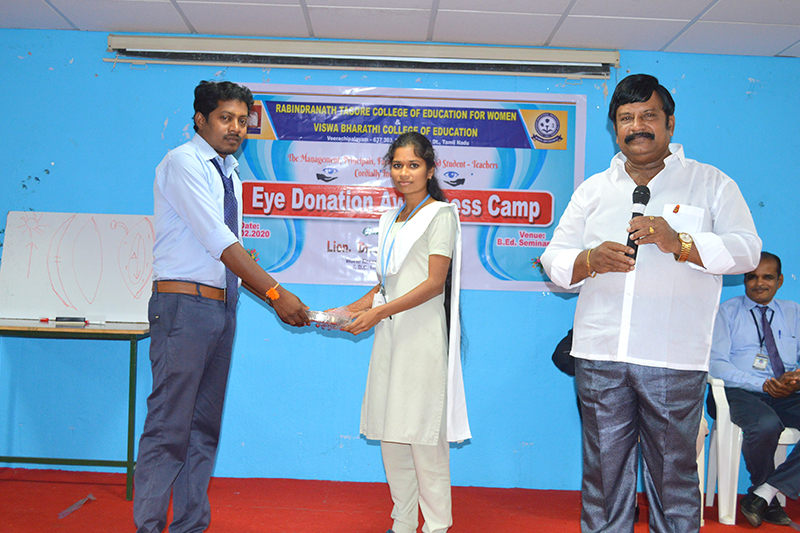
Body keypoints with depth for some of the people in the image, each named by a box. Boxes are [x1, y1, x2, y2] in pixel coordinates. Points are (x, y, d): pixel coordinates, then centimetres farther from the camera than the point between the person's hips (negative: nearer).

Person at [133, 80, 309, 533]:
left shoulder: (230, 175, 18)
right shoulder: (183, 163, -7)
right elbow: (218, 241, -18)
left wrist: (261, 289, 8)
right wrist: (276, 293, -21)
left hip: (222, 309, 8)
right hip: (185, 304, -8)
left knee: (206, 424, 10)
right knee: (170, 424, -6)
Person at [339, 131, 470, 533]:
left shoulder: (441, 214, -3)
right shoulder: (390, 219, 18)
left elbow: (434, 283, -11)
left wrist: (378, 312, -16)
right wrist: (356, 308, 7)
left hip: (422, 334, -7)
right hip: (390, 334, 7)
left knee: (423, 432, -3)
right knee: (389, 432, 8)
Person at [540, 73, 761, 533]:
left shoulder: (712, 184, 9)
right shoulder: (593, 190, 15)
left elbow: (746, 250, -2)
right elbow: (554, 260, 12)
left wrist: (678, 243, -18)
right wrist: (590, 260, -11)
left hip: (674, 360, -2)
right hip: (599, 357, 2)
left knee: (674, 472, 5)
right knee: (604, 470, 8)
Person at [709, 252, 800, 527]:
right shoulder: (728, 312, 9)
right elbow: (716, 363, -3)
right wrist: (763, 384, -15)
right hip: (740, 392, -3)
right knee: (766, 425, -36)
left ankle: (764, 494, -20)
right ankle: (770, 502, -7)